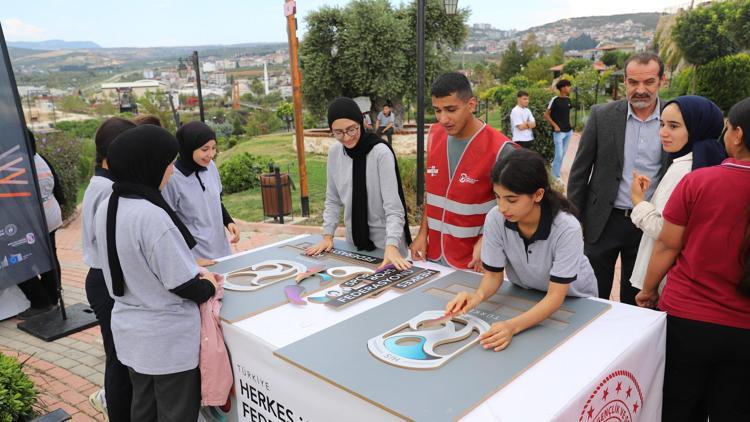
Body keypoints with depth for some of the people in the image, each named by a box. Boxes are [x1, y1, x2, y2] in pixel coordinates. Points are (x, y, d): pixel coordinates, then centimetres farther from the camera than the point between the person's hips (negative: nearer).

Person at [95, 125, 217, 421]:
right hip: (167, 338, -8)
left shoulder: (106, 208, -1)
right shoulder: (152, 215, -28)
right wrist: (208, 287, -2)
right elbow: (182, 285, -22)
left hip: (129, 331, 8)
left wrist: (193, 269, 10)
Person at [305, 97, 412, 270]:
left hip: (385, 241, -4)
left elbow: (393, 207, -21)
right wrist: (327, 235, -1)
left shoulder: (381, 152, -18)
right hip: (354, 240, 5)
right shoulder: (334, 153, -2)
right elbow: (333, 200, 7)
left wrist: (391, 246, -31)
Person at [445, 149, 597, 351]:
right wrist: (478, 295, -32)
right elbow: (493, 274, -10)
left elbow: (555, 296, -27)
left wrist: (513, 326, -42)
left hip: (571, 299, -2)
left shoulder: (567, 228, -30)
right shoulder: (495, 219, -22)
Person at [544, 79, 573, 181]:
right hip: (559, 132, -7)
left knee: (563, 154, 12)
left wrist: (569, 125, 11)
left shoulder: (568, 99, 9)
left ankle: (556, 172, 25)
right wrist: (555, 125, -14)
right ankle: (555, 177, 5)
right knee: (559, 155, -7)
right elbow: (546, 115, -8)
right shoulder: (555, 100, -11)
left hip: (568, 131, 7)